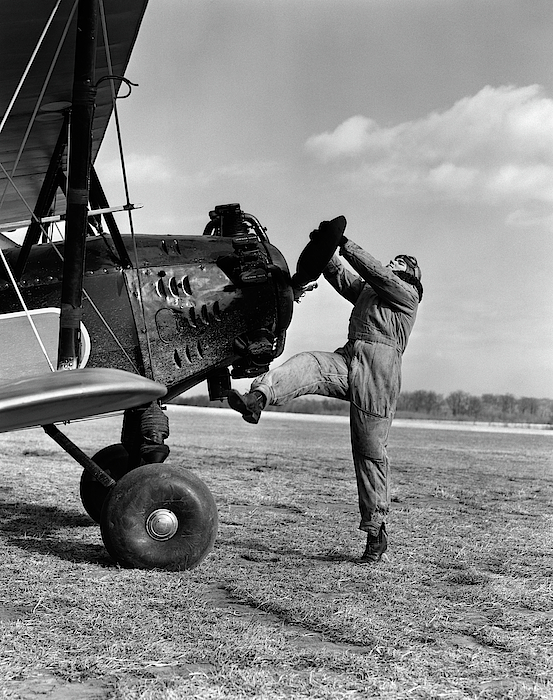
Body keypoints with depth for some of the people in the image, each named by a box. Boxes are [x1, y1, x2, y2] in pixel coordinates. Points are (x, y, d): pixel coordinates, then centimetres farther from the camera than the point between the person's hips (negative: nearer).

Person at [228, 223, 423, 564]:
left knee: (371, 453, -5)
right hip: (347, 360, 6)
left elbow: (376, 273, -6)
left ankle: (376, 533, 5)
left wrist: (345, 244, -9)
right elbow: (338, 274, 21)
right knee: (306, 365, -26)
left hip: (379, 370, -6)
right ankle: (257, 399, -54)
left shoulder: (406, 293, 8)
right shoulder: (365, 290, 29)